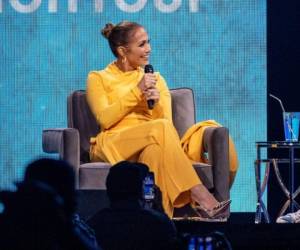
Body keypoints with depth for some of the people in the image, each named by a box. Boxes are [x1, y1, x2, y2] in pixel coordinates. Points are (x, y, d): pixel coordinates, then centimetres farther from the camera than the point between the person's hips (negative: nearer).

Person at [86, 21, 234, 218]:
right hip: (112, 146, -2)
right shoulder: (98, 79, 11)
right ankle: (199, 196, -42)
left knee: (155, 150, -40)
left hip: (149, 146, 3)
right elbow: (105, 120, -6)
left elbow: (165, 120, 7)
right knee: (161, 129, -34)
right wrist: (137, 91, -9)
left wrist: (156, 103, -14)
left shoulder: (155, 79, 21)